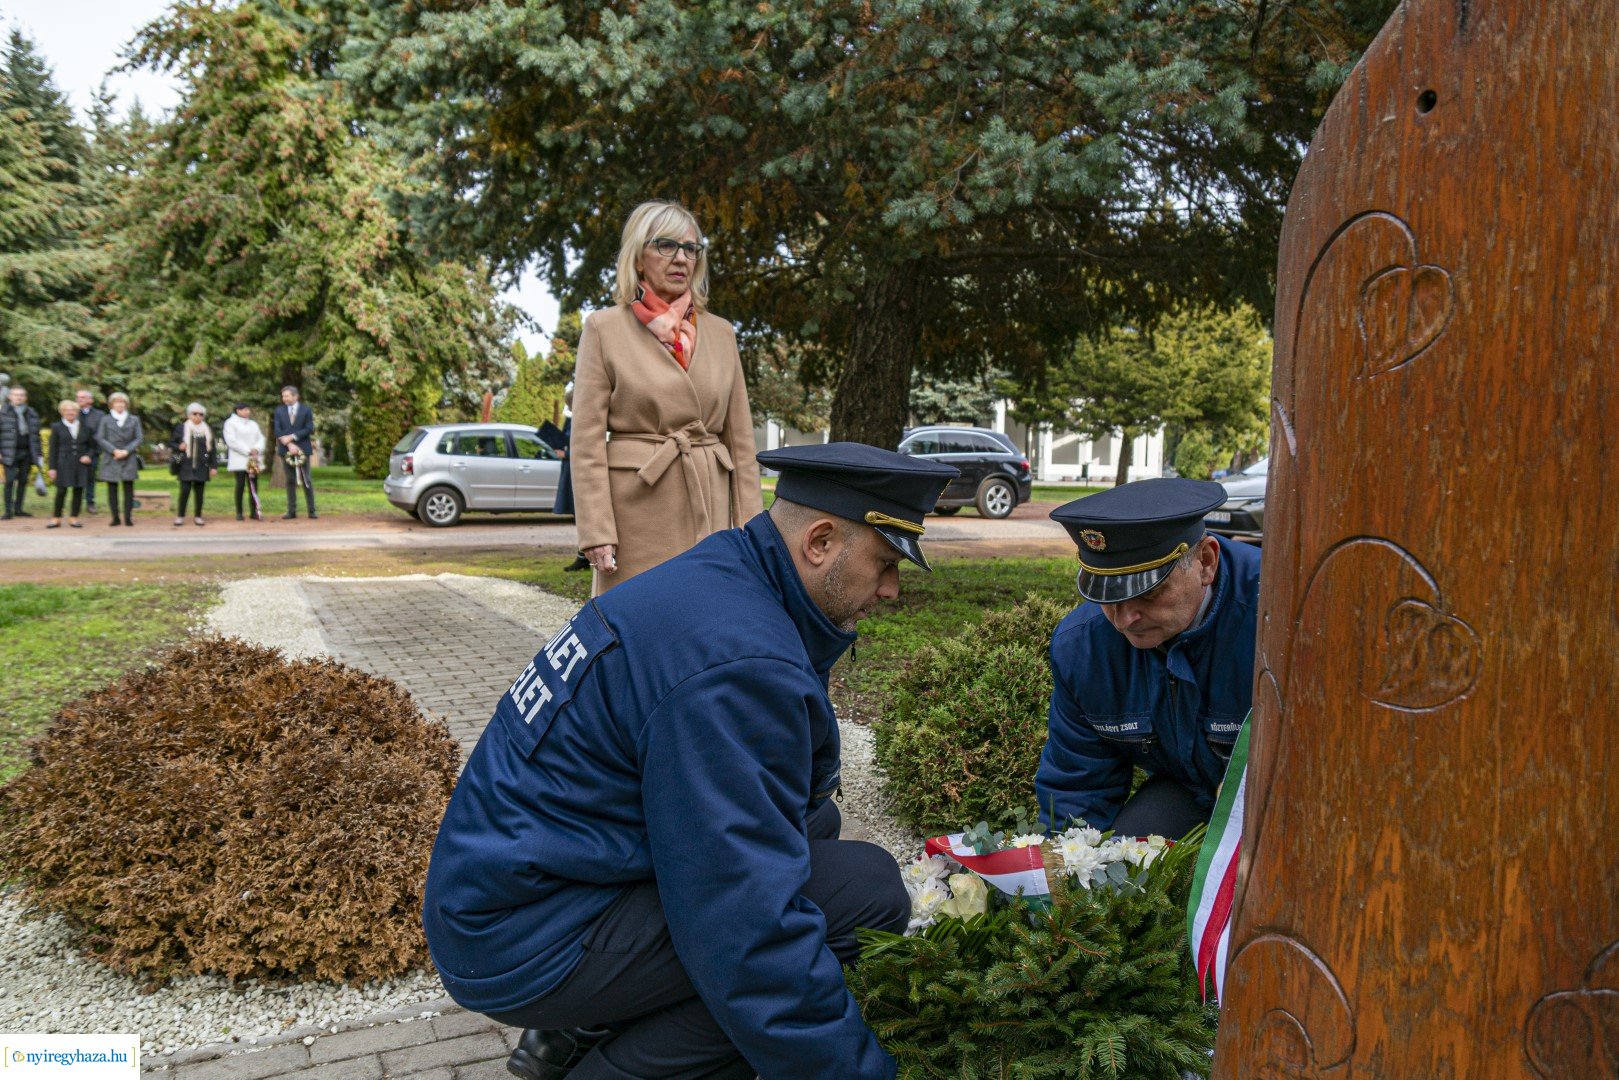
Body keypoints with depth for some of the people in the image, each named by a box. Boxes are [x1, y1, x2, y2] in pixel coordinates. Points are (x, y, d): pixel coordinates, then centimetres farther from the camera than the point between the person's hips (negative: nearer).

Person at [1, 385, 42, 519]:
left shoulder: (32, 414, 12)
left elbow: (36, 435, 14)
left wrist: (39, 453, 10)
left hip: (27, 452, 3)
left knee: (23, 481, 6)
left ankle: (18, 509, 15)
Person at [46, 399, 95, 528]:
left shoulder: (85, 427, 10)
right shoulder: (57, 427, 5)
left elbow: (92, 445, 15)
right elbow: (53, 449, 4)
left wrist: (88, 456, -5)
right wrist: (52, 467, -1)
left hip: (81, 464, 2)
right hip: (64, 464, -2)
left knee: (78, 491, 2)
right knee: (61, 491, -4)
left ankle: (73, 518, 11)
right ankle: (56, 518, 5)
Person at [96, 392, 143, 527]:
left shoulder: (134, 420, 10)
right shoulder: (106, 420, 8)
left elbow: (139, 438, 3)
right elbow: (100, 438, 2)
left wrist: (126, 451, -9)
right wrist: (114, 450, -11)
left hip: (128, 459, 0)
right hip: (111, 459, 0)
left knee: (128, 489, -3)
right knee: (112, 489, 1)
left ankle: (128, 517, 0)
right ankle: (115, 517, 6)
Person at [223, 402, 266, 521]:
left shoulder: (253, 424, 20)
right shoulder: (230, 423, 0)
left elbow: (260, 438, 13)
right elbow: (231, 441, -11)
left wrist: (257, 449, -8)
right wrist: (248, 451, -15)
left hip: (254, 460, 5)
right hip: (239, 460, -5)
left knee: (253, 485, 1)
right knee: (240, 485, -5)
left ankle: (254, 511, 3)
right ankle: (239, 512, 1)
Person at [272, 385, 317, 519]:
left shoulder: (306, 410, 3)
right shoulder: (279, 411, 10)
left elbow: (309, 429, -6)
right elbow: (277, 431, 2)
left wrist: (292, 437, -13)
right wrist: (288, 444, -13)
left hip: (302, 449, -2)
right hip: (286, 450, 2)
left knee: (306, 480, -2)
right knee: (290, 481, 4)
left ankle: (311, 511, 1)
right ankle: (292, 511, 6)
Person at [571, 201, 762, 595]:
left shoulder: (721, 332, 12)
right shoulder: (605, 328, 1)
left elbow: (740, 440, 12)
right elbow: (586, 442, -3)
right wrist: (597, 533, -11)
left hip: (710, 510, 4)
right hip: (638, 508, -3)